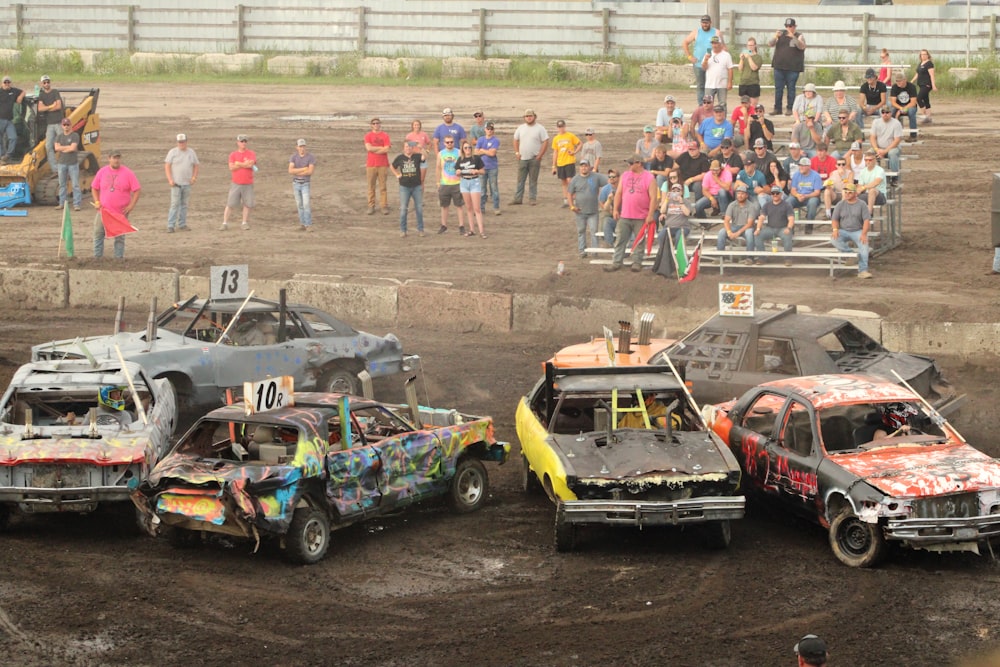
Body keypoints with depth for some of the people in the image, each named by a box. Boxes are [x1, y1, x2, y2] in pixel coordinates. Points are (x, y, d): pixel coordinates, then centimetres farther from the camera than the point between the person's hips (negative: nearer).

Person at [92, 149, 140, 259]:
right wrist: (97, 202, 0)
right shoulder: (102, 172, 3)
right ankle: (97, 257, 9)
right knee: (98, 233, 1)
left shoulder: (128, 173, -5)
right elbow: (94, 188, 13)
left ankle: (119, 258, 12)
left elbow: (137, 190, -5)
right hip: (104, 210, 2)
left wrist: (131, 206, -12)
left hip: (121, 212, -2)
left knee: (119, 236, 4)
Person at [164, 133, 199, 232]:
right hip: (176, 183, -4)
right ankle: (170, 226, -8)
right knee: (175, 204, -9)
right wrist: (170, 180, -13)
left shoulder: (191, 152, 8)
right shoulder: (173, 152, -2)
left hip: (187, 183, 4)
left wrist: (194, 177, 1)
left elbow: (196, 165, 15)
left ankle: (182, 224, 16)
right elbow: (167, 166, -4)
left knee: (184, 204, 8)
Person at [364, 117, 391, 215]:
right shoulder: (368, 136, 5)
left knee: (383, 187, 0)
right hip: (371, 165, 1)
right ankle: (371, 206, 5)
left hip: (383, 165, -1)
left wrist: (374, 150, -7)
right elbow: (368, 148, -10)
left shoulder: (385, 136, 4)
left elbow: (387, 149, -7)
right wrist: (382, 148, -8)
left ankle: (384, 207, 2)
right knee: (371, 186, 1)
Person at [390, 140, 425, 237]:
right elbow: (392, 166, 17)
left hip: (417, 186, 0)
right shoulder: (400, 158, 1)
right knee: (403, 209, 1)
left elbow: (424, 157, -25)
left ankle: (420, 229, 17)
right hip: (404, 187, 0)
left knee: (419, 208, 5)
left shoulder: (417, 156, -3)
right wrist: (397, 175, 5)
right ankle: (402, 230, 11)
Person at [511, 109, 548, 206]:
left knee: (533, 180, 1)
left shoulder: (540, 128, -3)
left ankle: (532, 199, 6)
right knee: (520, 180, 3)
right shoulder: (521, 128, 9)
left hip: (534, 159, -3)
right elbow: (516, 140, 16)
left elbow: (545, 142, -5)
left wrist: (540, 156, -11)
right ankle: (518, 199, 5)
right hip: (522, 158, 3)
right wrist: (517, 153, 3)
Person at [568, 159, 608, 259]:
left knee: (593, 231, -4)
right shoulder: (575, 179, 5)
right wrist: (572, 206, -2)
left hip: (593, 211, -2)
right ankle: (582, 251, 13)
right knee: (581, 231, 6)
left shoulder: (596, 177, 0)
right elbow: (570, 194, 9)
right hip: (580, 211, 2)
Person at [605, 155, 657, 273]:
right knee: (620, 240, 3)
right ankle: (616, 263, 7)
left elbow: (653, 198, -8)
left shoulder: (649, 178, -6)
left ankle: (637, 263, 12)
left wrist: (650, 215, -13)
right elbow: (618, 193, 12)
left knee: (639, 241, 4)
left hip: (641, 217, -4)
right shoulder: (625, 176, 9)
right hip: (624, 216, 4)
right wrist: (615, 209, 6)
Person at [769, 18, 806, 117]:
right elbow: (770, 44, 4)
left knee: (791, 88, -1)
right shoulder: (781, 34, 10)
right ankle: (777, 108, 9)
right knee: (778, 89, 4)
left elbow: (802, 46, -16)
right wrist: (775, 37, -17)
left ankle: (790, 109, 4)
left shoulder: (799, 36, 3)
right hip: (779, 67, 3)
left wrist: (793, 37, -30)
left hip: (793, 68, -3)